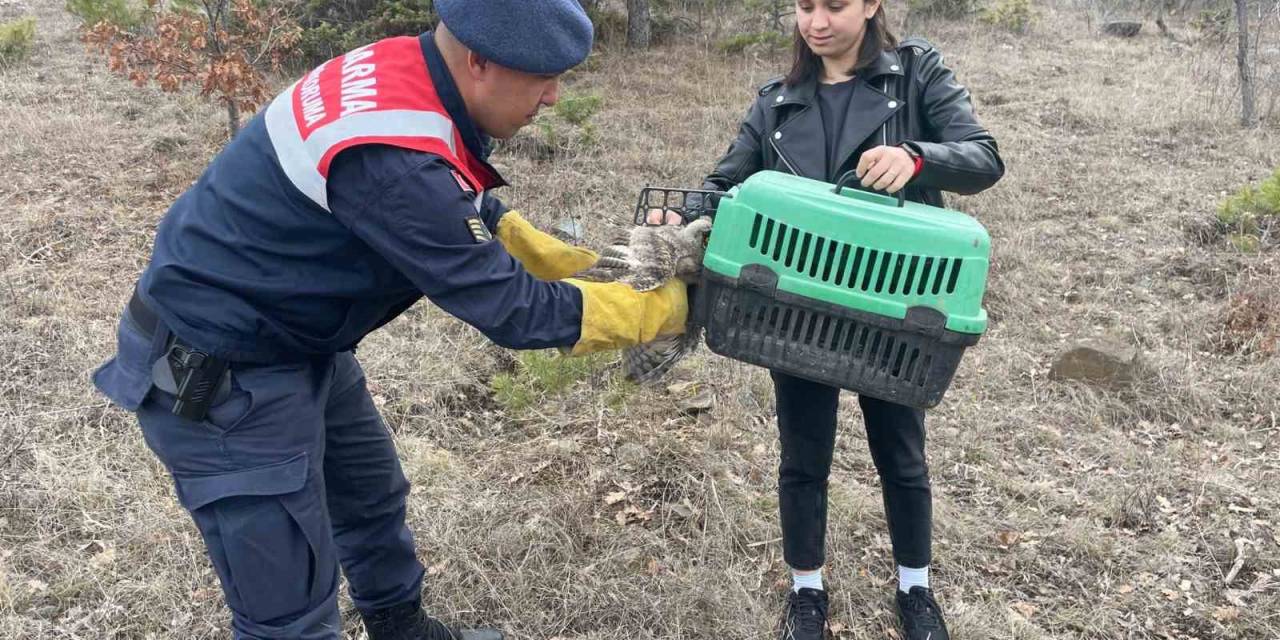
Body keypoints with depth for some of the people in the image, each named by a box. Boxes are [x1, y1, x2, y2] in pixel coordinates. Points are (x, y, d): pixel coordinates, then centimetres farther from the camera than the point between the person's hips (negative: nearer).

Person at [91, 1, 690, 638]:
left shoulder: (403, 71, -6)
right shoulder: (391, 157, -35)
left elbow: (471, 212, 10)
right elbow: (507, 307, -26)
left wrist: (587, 264, 5)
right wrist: (658, 310, -15)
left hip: (290, 336, 10)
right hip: (215, 373, -10)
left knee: (371, 496, 25)